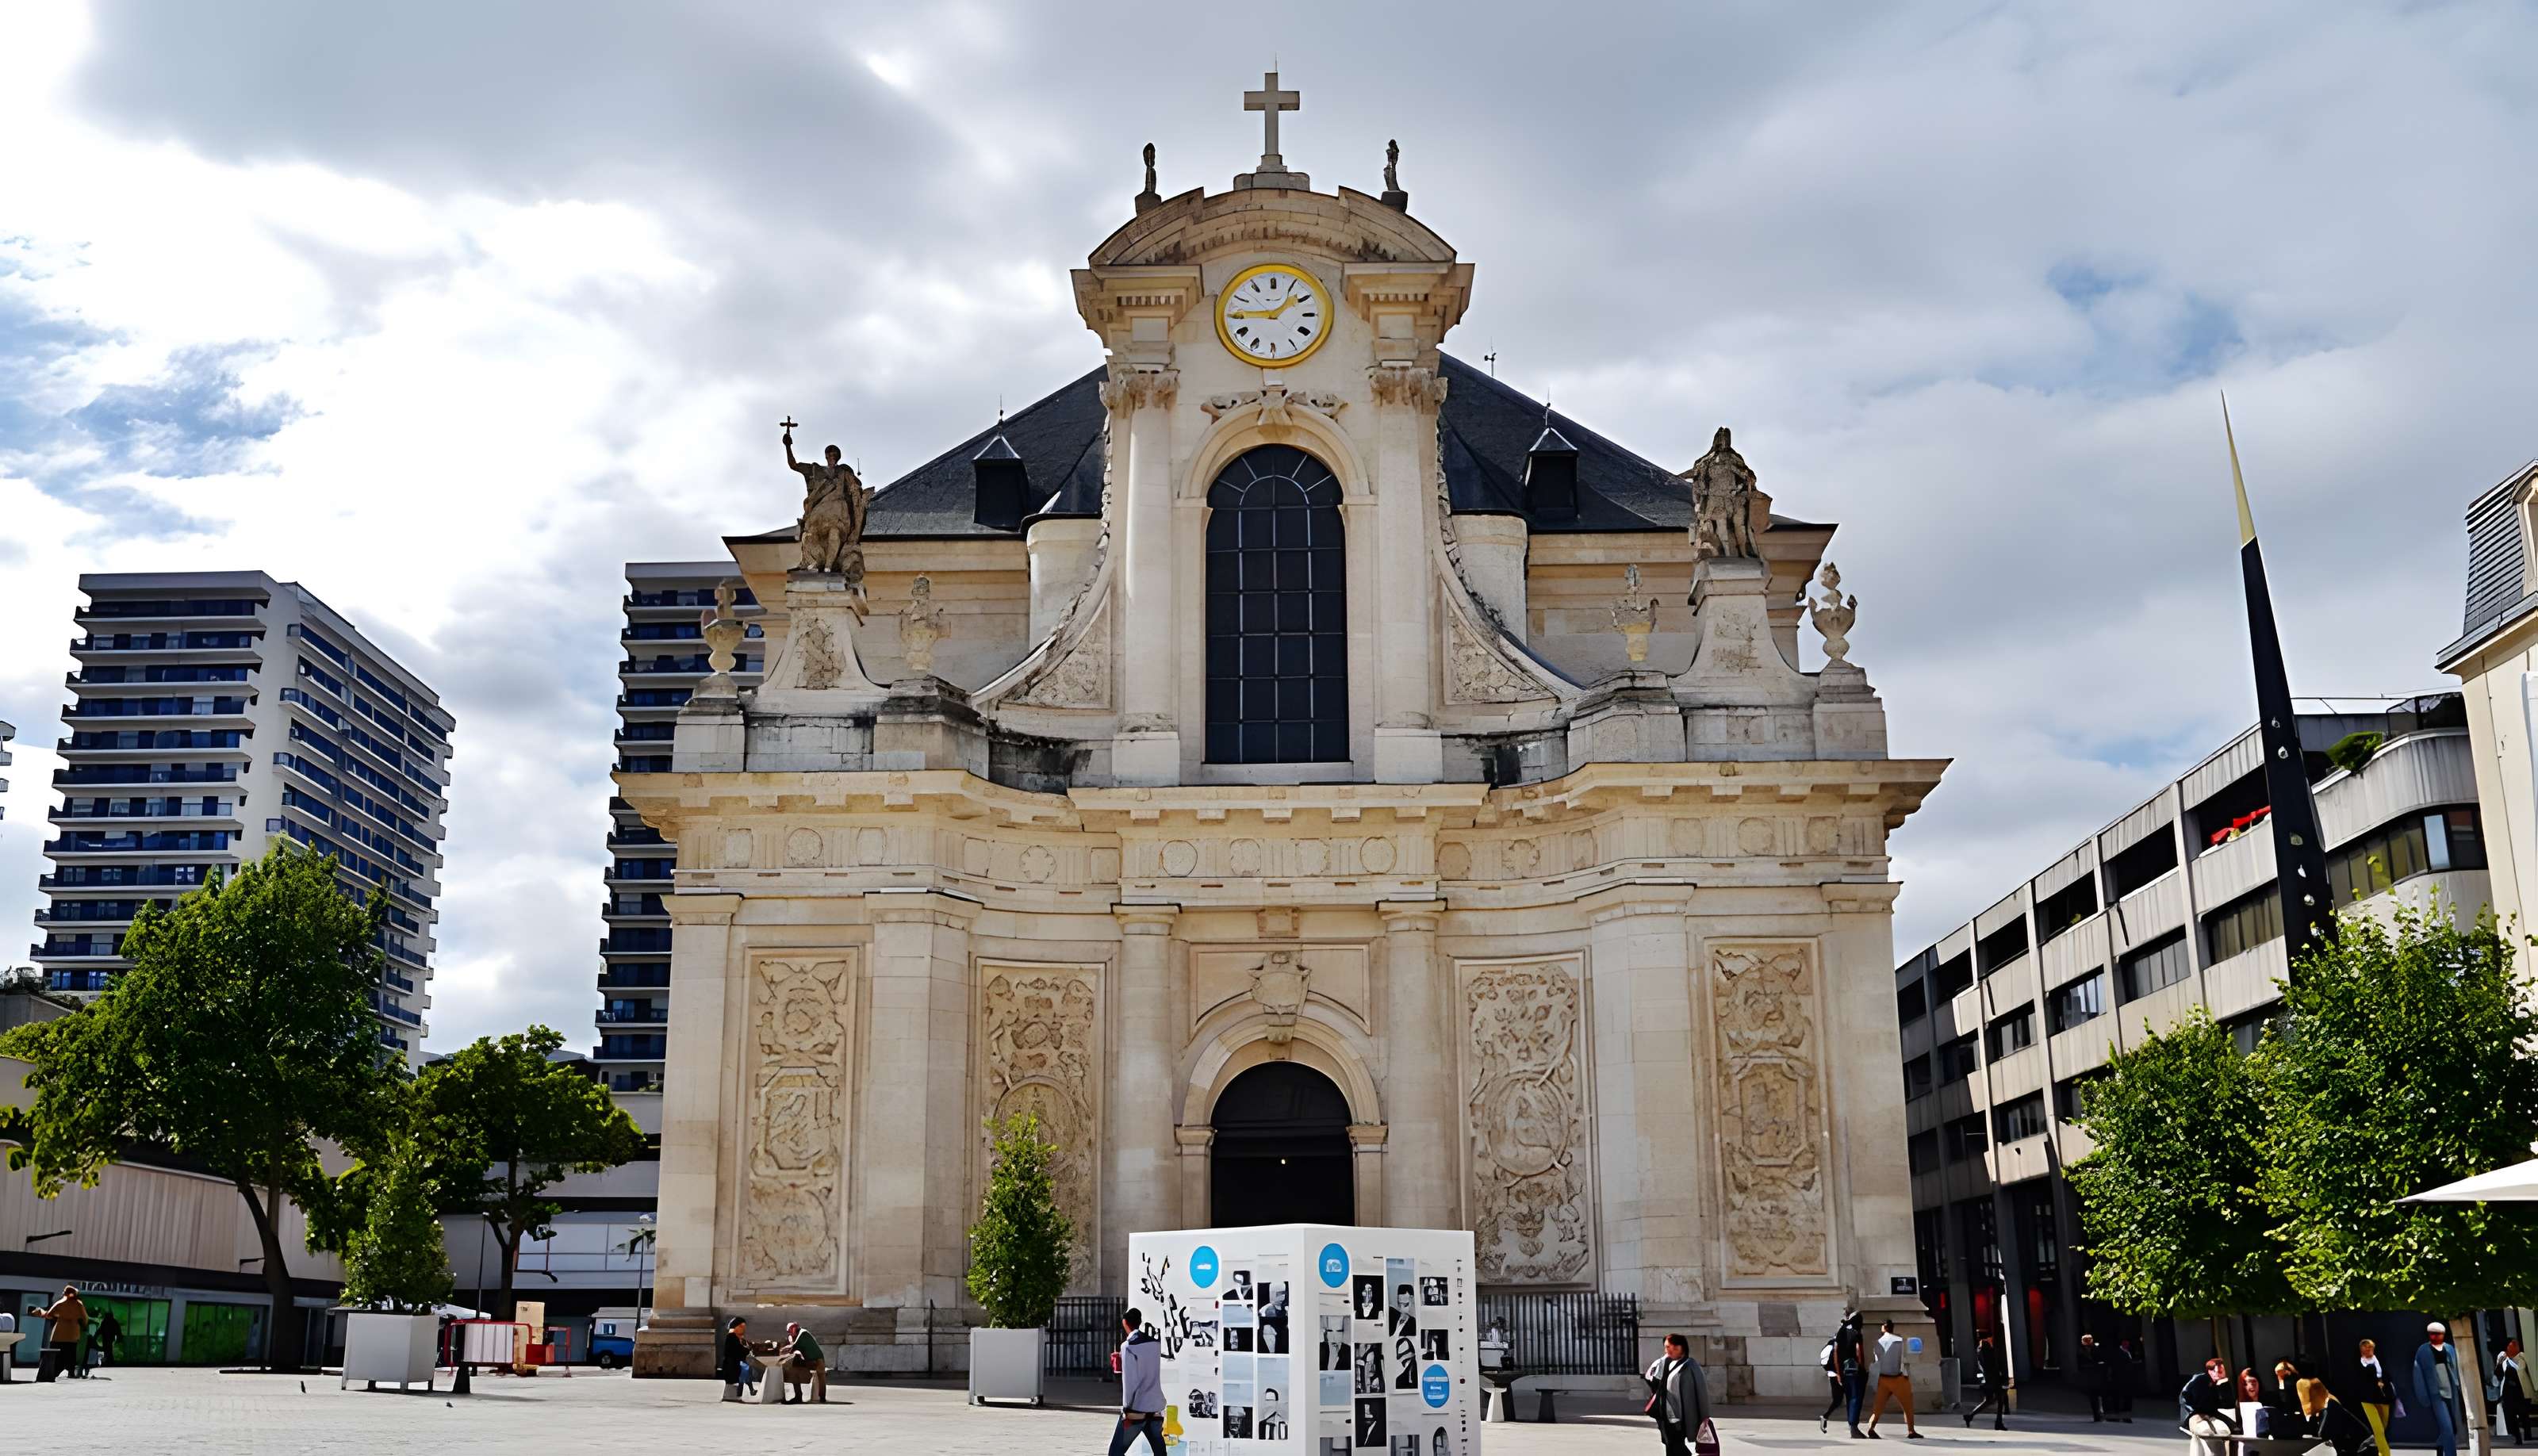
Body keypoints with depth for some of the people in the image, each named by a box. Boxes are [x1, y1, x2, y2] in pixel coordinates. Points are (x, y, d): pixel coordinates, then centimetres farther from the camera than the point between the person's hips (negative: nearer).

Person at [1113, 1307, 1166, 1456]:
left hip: (1136, 1409, -6)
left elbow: (1130, 1380, -14)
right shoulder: (1155, 1344, 10)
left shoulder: (1128, 1346, -8)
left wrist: (1127, 1408, -10)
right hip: (1155, 1408, 6)